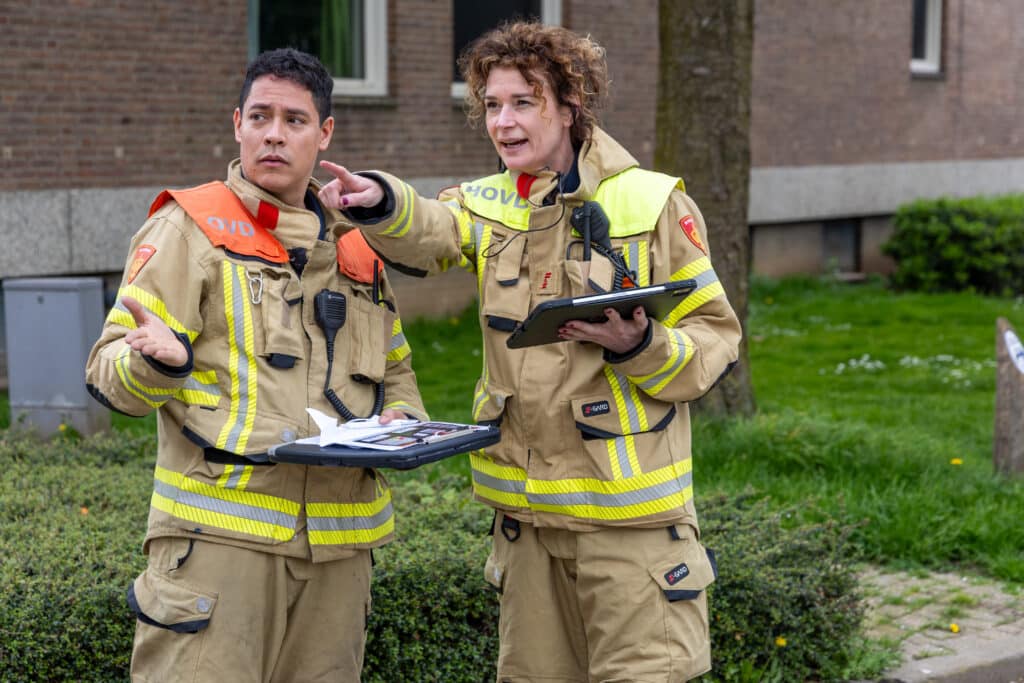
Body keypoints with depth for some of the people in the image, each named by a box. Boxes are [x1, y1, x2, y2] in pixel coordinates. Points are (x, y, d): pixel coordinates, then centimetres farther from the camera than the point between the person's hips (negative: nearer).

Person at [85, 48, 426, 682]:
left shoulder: (359, 247, 17)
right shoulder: (190, 226, 0)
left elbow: (397, 373, 27)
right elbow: (110, 372, -5)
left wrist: (401, 419, 5)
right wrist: (156, 361, -27)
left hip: (340, 542, 5)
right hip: (221, 531, -5)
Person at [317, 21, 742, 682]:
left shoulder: (653, 203, -5)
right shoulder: (490, 206, 7)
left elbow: (715, 337, -2)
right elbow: (428, 231, -16)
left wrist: (640, 347, -22)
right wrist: (378, 202, -39)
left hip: (627, 505, -5)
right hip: (528, 505, 5)